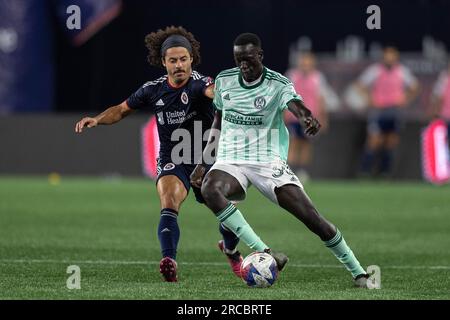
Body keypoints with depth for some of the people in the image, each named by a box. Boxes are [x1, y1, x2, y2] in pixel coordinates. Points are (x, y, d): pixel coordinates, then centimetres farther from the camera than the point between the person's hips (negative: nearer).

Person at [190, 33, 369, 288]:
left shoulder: (278, 84, -7)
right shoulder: (224, 80, 7)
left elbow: (295, 104, -28)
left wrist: (309, 118, -53)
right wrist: (203, 161, 16)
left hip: (269, 161, -2)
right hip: (230, 161, 2)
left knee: (312, 217, -12)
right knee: (210, 189, -34)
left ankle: (359, 273, 5)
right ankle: (263, 251, -37)